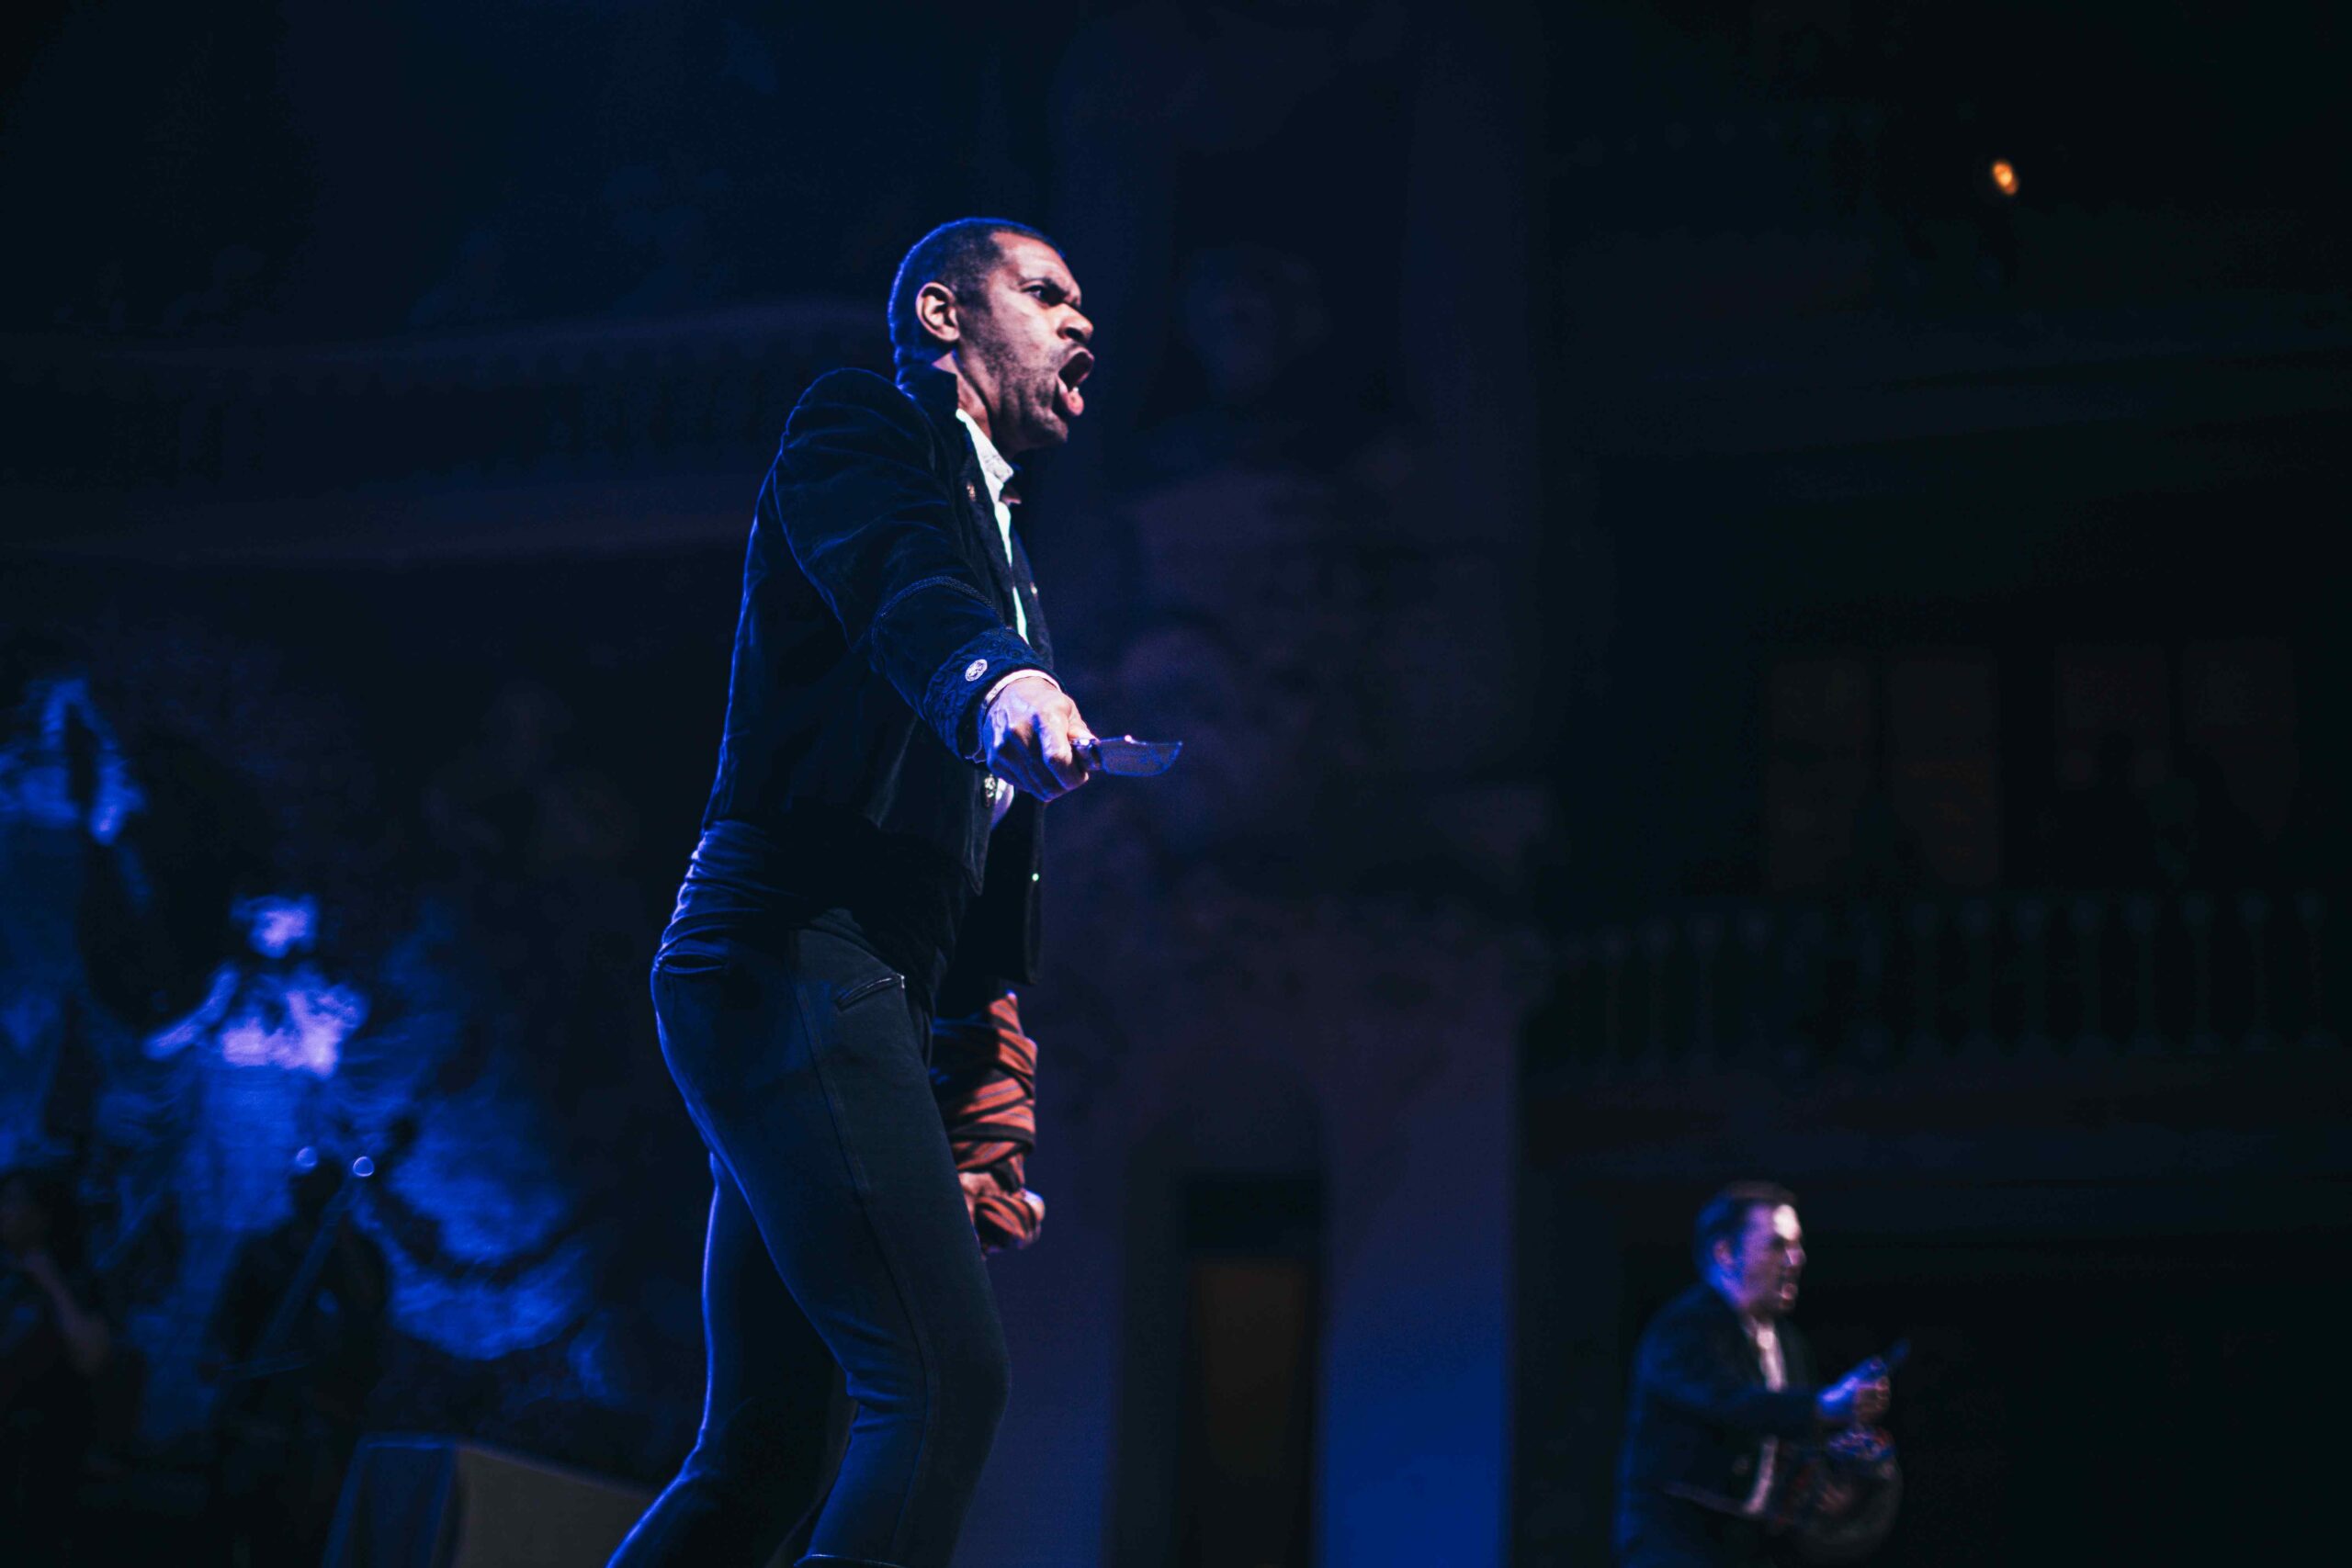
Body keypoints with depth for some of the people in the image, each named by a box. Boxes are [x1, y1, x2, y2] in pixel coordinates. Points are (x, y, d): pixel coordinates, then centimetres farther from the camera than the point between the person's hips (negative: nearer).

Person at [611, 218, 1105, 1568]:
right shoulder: (860, 426, 3)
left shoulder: (1002, 550, 29)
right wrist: (1000, 681, -44)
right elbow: (892, 575, -22)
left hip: (860, 996, 9)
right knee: (946, 1377, -19)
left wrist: (990, 1098, 19)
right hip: (791, 952, -9)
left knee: (774, 1448, 8)